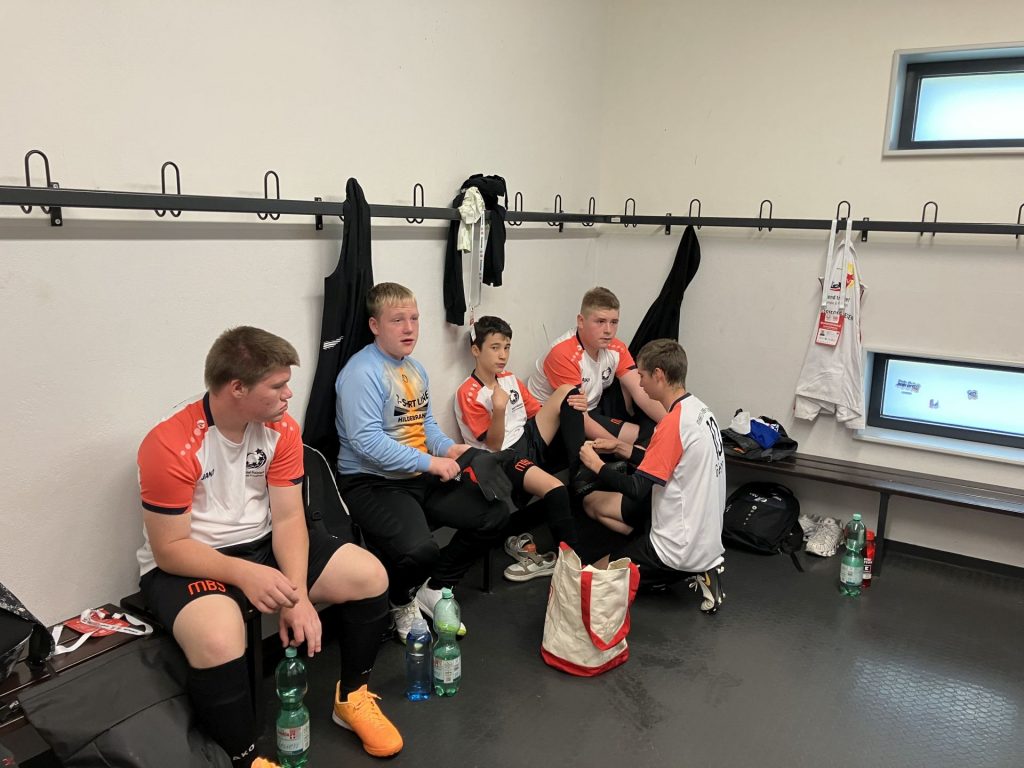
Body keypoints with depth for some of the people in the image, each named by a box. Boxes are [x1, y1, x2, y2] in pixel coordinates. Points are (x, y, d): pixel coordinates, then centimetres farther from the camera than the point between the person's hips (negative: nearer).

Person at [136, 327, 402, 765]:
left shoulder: (281, 429, -7)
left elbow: (288, 519, -8)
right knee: (219, 637, -38)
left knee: (369, 576, -9)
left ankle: (352, 696, 14)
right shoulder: (170, 445, -23)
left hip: (264, 545, 6)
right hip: (185, 563, -5)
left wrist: (297, 593, -22)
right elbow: (169, 549, -20)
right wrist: (244, 574, -34)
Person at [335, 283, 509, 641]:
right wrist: (431, 462, -21)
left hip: (422, 478, 9)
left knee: (494, 514, 2)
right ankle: (401, 604, 6)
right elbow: (367, 442, -24)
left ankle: (434, 589, 19)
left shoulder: (415, 369, 15)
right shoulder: (362, 372, -15)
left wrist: (449, 447, 1)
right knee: (418, 550, -34)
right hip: (373, 483, -9)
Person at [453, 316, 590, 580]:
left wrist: (572, 407, -3)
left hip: (530, 440, 8)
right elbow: (494, 445, -11)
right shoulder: (469, 393, -10)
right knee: (555, 489, -34)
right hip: (504, 459, -7)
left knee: (567, 391, -6)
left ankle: (580, 470, -10)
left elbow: (537, 412, 16)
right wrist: (499, 408, -28)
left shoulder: (510, 379, 12)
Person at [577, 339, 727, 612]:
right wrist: (621, 448, 7)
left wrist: (596, 464, -7)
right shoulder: (698, 409, 3)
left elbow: (637, 489, -21)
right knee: (593, 502, 13)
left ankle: (691, 570, 0)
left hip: (683, 547, -9)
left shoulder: (674, 423, -25)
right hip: (703, 533, 9)